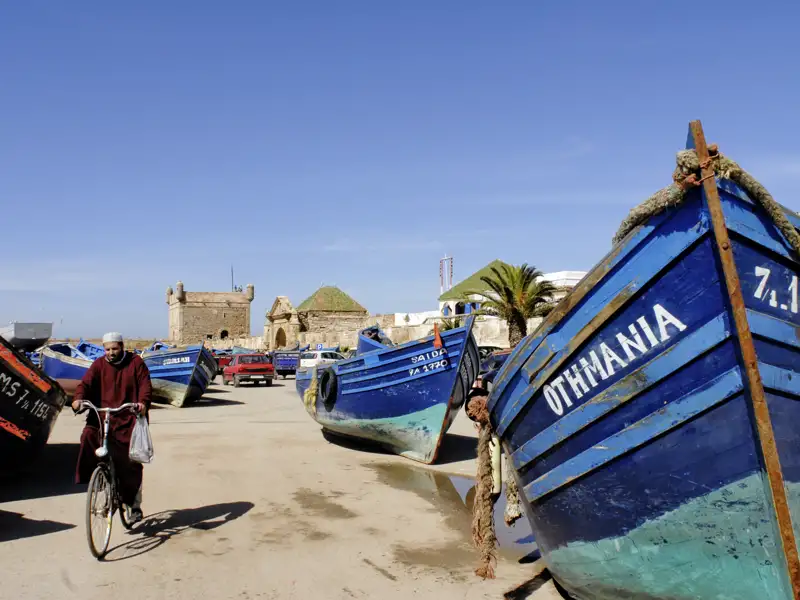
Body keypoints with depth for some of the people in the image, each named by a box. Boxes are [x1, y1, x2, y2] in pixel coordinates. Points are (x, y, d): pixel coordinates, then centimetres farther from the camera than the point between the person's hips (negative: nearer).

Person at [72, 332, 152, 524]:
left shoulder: (136, 362, 2)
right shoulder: (99, 364, 6)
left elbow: (145, 385, -7)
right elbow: (86, 382, -7)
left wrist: (143, 402, -27)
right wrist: (79, 398, -28)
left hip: (129, 418, -2)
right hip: (102, 416, 2)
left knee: (132, 464, 2)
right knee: (89, 436, -29)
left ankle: (135, 505, 18)